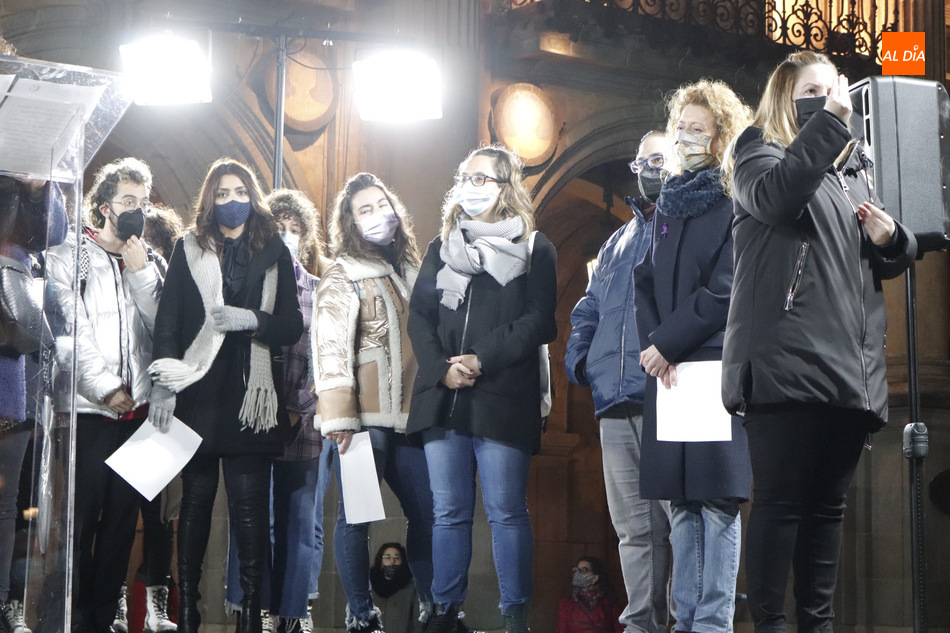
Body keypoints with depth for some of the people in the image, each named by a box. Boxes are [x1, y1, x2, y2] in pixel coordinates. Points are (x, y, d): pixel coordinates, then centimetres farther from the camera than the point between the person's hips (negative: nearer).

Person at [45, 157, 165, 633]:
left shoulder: (151, 263, 15)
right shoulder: (68, 259, 2)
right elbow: (69, 336, -6)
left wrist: (141, 272, -5)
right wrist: (107, 389, -10)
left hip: (138, 410, 4)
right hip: (87, 410, -4)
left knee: (123, 515, 5)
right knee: (80, 517, -6)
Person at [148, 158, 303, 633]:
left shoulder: (274, 253, 12)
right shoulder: (189, 250, 10)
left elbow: (291, 326, 9)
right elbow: (167, 322, 4)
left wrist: (251, 320, -9)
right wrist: (164, 385, -7)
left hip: (251, 396, 0)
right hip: (198, 393, 0)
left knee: (249, 503, -5)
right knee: (196, 497, 2)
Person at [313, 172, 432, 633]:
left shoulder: (410, 272, 18)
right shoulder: (343, 278, 0)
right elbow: (330, 350, -7)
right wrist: (338, 418, -15)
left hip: (409, 417, 6)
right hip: (364, 419, -5)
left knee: (427, 511, 3)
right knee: (356, 515, -3)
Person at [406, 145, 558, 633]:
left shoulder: (534, 249, 6)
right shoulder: (442, 247, 19)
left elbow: (537, 322, -4)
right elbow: (419, 317, 11)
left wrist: (482, 360, -15)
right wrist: (441, 369, -7)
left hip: (504, 400, -4)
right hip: (442, 399, 4)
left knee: (506, 513, -3)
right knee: (448, 513, 6)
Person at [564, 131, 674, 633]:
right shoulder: (618, 242, 26)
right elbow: (589, 308, 31)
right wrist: (578, 355, 13)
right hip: (616, 402, 7)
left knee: (681, 512, -8)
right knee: (634, 526, 8)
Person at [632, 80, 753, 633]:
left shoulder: (737, 202, -2)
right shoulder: (670, 203, 19)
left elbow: (725, 289, -10)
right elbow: (647, 279, 16)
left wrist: (666, 342, -9)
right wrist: (653, 344, 0)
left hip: (719, 364, -7)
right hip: (669, 368, 7)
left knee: (717, 499, -8)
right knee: (681, 501, 7)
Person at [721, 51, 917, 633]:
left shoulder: (855, 167, 24)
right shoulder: (762, 153, 6)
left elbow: (889, 262, 28)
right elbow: (777, 197, -19)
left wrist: (891, 238, 5)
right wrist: (830, 121, -21)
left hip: (850, 367, 6)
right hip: (788, 362, -6)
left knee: (828, 503, 8)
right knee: (780, 499, -7)